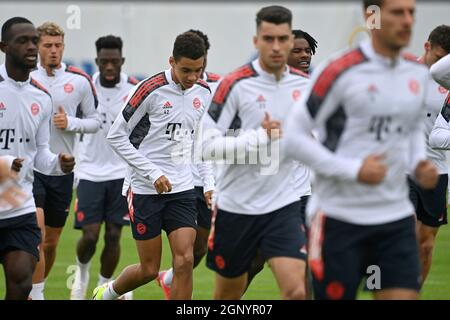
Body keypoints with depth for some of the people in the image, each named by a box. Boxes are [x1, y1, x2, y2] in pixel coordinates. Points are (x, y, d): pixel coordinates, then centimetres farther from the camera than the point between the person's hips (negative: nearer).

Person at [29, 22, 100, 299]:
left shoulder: (79, 81, 1)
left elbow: (95, 121, 7)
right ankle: (36, 295, -13)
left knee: (52, 242, 12)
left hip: (63, 170, 2)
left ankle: (39, 287, 32)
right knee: (36, 235, -17)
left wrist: (71, 123, -11)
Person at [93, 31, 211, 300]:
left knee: (185, 260, -10)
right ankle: (107, 293, 33)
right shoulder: (151, 89, -14)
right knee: (149, 269, 2)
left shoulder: (204, 92, 4)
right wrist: (153, 173, -15)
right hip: (146, 190, -4)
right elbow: (116, 136, -10)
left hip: (183, 188, 4)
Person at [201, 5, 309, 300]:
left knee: (296, 291, -15)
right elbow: (209, 146, -16)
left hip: (283, 206, 2)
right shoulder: (236, 85, -10)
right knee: (228, 295, 13)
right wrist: (262, 136, -20)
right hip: (236, 207, -2)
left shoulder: (305, 85, 3)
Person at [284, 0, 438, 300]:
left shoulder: (418, 74, 7)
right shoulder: (340, 72, -12)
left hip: (396, 218, 5)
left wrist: (419, 165, 4)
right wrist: (353, 170, -18)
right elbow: (294, 138, -10)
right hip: (340, 217, -5)